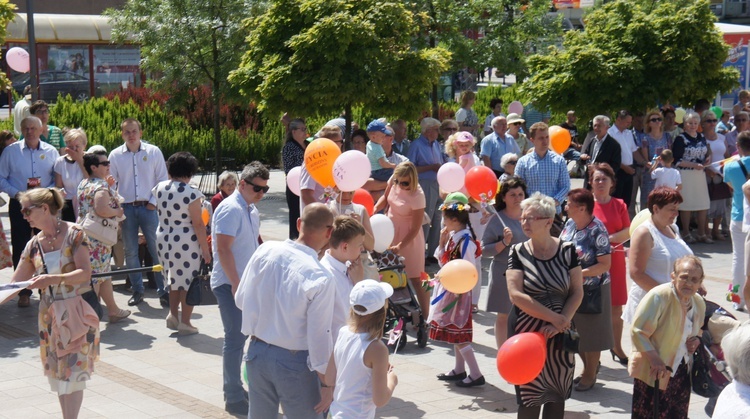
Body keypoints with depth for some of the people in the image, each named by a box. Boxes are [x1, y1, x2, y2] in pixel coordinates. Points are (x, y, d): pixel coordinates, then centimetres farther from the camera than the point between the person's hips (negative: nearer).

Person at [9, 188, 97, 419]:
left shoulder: (73, 233, -11)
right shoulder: (34, 244, 5)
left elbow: (85, 273, -18)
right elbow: (16, 282, 7)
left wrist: (52, 279, -30)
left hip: (76, 311, -5)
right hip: (49, 315, 5)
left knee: (72, 370, -6)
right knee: (57, 372, 9)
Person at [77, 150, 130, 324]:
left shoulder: (83, 184, 12)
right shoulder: (102, 185, -17)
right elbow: (101, 209, -32)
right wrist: (117, 212, -13)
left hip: (84, 231, 10)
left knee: (105, 273, 19)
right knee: (95, 276, -4)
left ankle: (113, 310, 29)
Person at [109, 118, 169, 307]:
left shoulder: (153, 152, 1)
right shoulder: (115, 155, 4)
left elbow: (163, 179, 3)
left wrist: (154, 202, -4)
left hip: (148, 207, -2)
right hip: (127, 208, 2)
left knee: (157, 249, -4)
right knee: (130, 251, 7)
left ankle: (163, 291, 1)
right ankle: (137, 291, 17)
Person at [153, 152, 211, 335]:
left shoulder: (160, 188, 0)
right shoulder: (191, 193, -18)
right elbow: (198, 224, -16)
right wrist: (205, 249, -9)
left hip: (163, 239, 6)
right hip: (186, 244, -6)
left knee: (174, 279, 23)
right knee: (188, 282, 6)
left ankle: (173, 314, 24)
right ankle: (185, 323, 11)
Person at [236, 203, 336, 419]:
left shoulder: (265, 250, -8)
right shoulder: (321, 278, -22)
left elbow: (240, 300, 3)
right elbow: (319, 336, -18)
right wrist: (327, 384, -8)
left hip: (256, 353, 5)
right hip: (293, 361, -5)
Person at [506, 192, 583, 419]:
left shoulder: (567, 250, 0)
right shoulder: (518, 252, -3)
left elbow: (577, 292, 0)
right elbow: (516, 295, -12)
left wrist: (561, 323, -15)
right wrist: (555, 318, -15)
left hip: (560, 334, 2)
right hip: (527, 332, -2)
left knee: (557, 397, 7)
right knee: (530, 397, -1)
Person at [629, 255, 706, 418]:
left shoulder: (699, 303, 3)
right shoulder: (658, 297, -22)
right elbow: (637, 332, -20)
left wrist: (697, 339, -1)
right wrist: (655, 359, -26)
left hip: (682, 372, 7)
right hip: (652, 373, -7)